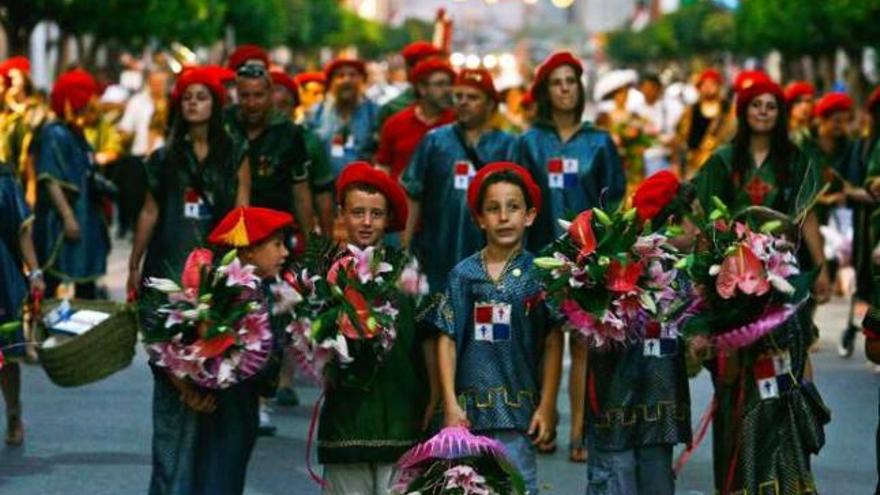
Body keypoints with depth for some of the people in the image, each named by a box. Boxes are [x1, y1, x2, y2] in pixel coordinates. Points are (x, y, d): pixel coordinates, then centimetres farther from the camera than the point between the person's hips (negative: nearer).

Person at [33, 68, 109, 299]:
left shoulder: (76, 134, 14)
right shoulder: (55, 134, -13)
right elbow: (50, 180, -20)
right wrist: (67, 217, -24)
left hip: (84, 218, 9)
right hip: (60, 221, -9)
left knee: (86, 284, 12)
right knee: (51, 281, -7)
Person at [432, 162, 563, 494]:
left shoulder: (539, 274, 0)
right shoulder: (463, 274, 4)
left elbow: (553, 344, 1)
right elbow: (447, 340, 5)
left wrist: (547, 406, -3)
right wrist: (450, 404, -1)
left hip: (519, 409, -2)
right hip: (469, 407, 2)